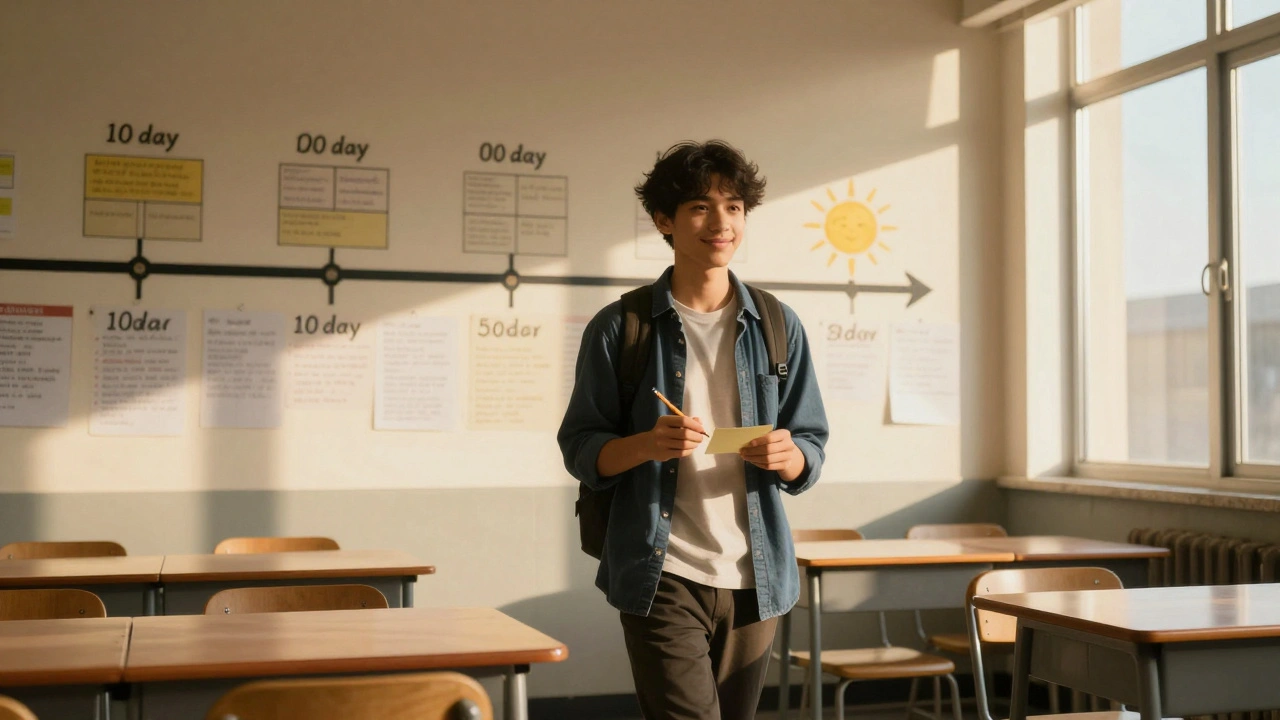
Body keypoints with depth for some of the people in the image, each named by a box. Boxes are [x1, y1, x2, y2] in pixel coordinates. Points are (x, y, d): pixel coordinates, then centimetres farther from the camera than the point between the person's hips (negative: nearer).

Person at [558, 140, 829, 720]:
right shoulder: (620, 328, 0)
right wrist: (647, 444, -20)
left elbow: (812, 449, 10)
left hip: (754, 577, 4)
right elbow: (579, 450, 0)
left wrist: (787, 457, -14)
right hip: (662, 577, -3)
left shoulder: (777, 327, 8)